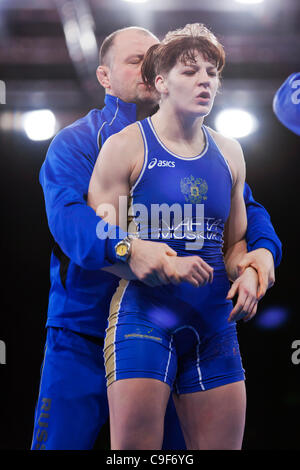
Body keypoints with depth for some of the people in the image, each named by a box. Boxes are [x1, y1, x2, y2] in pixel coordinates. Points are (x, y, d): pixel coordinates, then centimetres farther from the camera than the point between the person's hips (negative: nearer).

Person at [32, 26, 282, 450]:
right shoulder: (77, 141, -1)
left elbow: (244, 207, 7)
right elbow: (67, 215, -19)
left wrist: (264, 248, -17)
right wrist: (126, 248, -39)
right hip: (82, 336, -3)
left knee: (173, 441, 5)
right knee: (62, 439, -5)